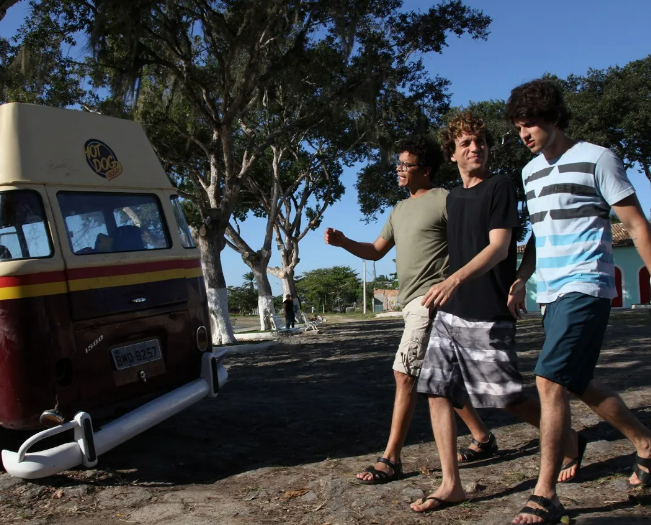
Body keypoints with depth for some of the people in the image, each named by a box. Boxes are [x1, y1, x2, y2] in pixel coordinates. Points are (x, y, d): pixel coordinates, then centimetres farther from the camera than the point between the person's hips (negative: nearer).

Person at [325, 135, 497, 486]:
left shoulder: (443, 200, -5)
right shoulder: (400, 210, 20)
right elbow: (376, 251, 20)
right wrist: (343, 242, 4)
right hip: (411, 301, 9)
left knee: (404, 373, -12)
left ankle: (390, 459, -5)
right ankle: (482, 438, 27)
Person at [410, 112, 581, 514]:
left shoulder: (500, 188, -5)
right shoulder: (453, 197, 15)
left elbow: (499, 247, -17)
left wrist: (455, 280, -32)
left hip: (488, 315, -7)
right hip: (450, 313, 7)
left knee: (510, 399, 0)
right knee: (437, 392, 0)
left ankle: (570, 441, 28)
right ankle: (451, 485, 7)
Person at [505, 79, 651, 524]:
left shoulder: (597, 159, -6)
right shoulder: (530, 171, 15)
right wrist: (522, 279, 13)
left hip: (585, 288, -8)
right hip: (551, 293, 8)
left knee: (550, 381, -16)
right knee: (579, 385, 14)